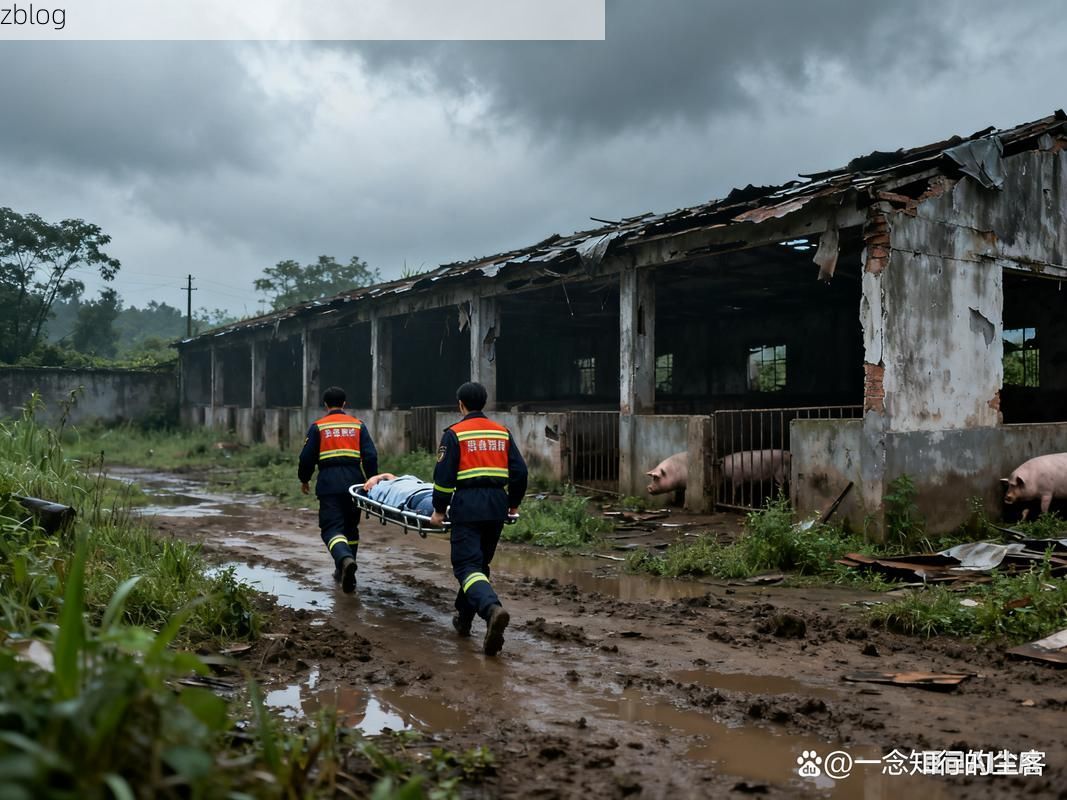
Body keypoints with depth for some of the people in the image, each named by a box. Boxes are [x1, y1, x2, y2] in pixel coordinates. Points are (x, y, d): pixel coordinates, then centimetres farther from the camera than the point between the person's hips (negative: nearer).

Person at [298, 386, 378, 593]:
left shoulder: (318, 426, 5)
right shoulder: (358, 425, 11)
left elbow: (307, 457, 4)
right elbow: (370, 456, 4)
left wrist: (304, 480, 20)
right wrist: (372, 481, 14)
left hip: (329, 484, -3)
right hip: (354, 481, 3)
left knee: (332, 528, -6)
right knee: (350, 527, 17)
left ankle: (346, 560, -34)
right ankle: (343, 571, 23)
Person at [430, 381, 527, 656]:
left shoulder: (455, 433, -2)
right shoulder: (502, 432, 12)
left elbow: (444, 475, -6)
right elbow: (519, 471, 11)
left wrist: (439, 510, 4)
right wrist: (513, 504, 23)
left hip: (468, 504, -5)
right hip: (497, 505, 5)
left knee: (467, 565, -7)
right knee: (480, 562, 18)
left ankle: (492, 608, -32)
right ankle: (464, 618, 28)